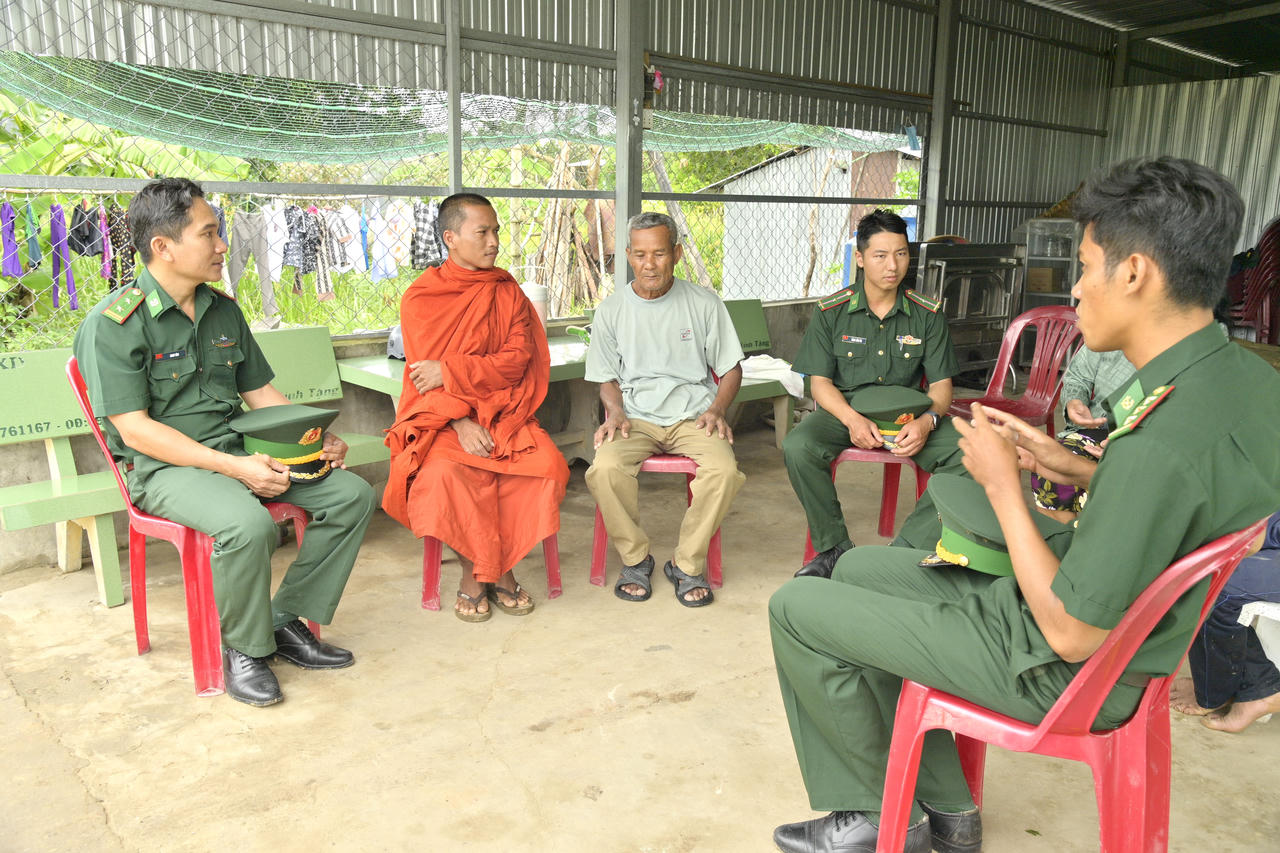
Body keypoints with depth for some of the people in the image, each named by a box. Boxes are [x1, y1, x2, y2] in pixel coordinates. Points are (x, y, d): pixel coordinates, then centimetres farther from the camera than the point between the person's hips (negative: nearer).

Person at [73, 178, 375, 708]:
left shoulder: (223, 310, 12)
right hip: (165, 467, -7)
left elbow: (261, 392, 16)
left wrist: (317, 440, -2)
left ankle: (287, 620, 0)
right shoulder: (113, 323, -10)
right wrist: (235, 467, -25)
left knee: (352, 494, -10)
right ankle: (244, 648, -9)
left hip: (241, 451, 7)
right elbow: (135, 428, -16)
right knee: (248, 524, -36)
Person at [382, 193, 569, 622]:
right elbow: (425, 376, -5)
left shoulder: (508, 292, 9)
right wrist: (461, 423, -20)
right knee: (447, 471, -33)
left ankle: (501, 566, -7)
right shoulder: (421, 297, 2)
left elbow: (516, 361, -3)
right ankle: (473, 571, -10)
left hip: (502, 412, 2)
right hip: (441, 417, -2)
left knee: (547, 465, -25)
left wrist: (449, 372, -14)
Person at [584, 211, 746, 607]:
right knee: (605, 468, -31)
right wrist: (615, 411, -6)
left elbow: (731, 369, 11)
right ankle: (635, 558, -6)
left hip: (693, 416, 0)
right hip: (636, 418, 1)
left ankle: (687, 563, -9)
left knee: (724, 469, -31)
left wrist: (716, 409, -7)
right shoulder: (612, 310, 8)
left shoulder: (704, 303, 6)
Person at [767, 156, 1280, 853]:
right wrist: (1066, 464, 2)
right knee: (859, 568, 21)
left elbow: (1072, 633, -27)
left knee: (795, 607, -5)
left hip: (1062, 670, -10)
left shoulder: (1162, 439, -35)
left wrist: (1002, 484, -19)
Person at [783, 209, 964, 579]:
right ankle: (834, 548, -13)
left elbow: (941, 384, 1)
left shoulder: (927, 315, 1)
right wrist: (852, 420, -23)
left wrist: (927, 421, -23)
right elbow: (820, 382, -3)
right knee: (797, 447, -32)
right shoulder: (831, 312, -1)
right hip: (846, 411, -1)